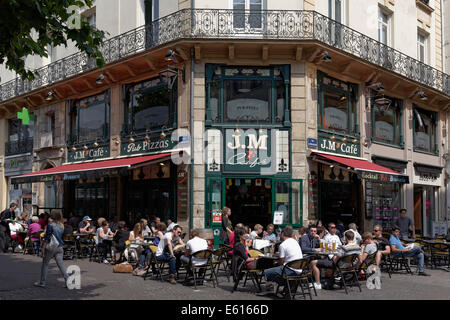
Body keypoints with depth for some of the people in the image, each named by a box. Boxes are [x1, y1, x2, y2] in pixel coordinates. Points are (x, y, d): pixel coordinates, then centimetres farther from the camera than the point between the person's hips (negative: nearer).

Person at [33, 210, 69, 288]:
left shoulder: (51, 225, -11)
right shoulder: (62, 225, 5)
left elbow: (47, 237, -10)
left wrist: (43, 247, -6)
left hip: (51, 247, -5)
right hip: (59, 247, 5)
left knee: (45, 264, 10)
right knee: (60, 264, 4)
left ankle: (42, 282, 16)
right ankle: (67, 280, -6)